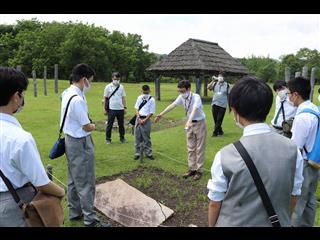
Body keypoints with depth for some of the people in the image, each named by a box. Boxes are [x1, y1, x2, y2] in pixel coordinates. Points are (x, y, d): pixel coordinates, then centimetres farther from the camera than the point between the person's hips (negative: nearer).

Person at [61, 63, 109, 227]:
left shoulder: (67, 93, 6)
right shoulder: (77, 99, -25)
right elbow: (87, 127, -20)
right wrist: (93, 126, 1)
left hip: (71, 140, 10)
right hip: (80, 144, -10)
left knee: (74, 180, 19)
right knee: (86, 183, 1)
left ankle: (74, 212, 33)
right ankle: (90, 219, 14)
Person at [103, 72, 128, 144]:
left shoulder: (121, 87, 8)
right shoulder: (108, 87, -1)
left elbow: (123, 98, 11)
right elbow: (105, 98, 1)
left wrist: (125, 107, 5)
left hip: (120, 109, 3)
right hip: (111, 109, -3)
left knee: (121, 124, 11)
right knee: (109, 124, 3)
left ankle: (122, 138, 23)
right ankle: (108, 139, 12)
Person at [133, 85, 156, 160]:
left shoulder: (152, 100, -5)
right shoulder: (139, 98, 8)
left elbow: (151, 112, -6)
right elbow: (136, 109, 8)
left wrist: (144, 120, -13)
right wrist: (138, 118, -6)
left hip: (146, 120, -4)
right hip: (138, 119, 4)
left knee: (146, 138, 2)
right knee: (137, 137, 7)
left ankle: (149, 153, 13)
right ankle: (137, 153, 16)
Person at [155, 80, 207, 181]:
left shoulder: (196, 97, -27)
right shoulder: (182, 97, -8)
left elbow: (195, 109, -43)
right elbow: (172, 105, -3)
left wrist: (189, 121, -59)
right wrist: (161, 114, -3)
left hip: (199, 123, -6)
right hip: (190, 123, 6)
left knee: (199, 148, 2)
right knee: (191, 148, 12)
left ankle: (199, 170, 12)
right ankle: (192, 169, 22)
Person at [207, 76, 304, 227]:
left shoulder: (226, 156, -23)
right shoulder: (292, 149, -13)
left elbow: (215, 203, -12)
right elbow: (294, 196, 0)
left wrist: (212, 225, 7)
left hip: (236, 224, -2)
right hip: (278, 223, 3)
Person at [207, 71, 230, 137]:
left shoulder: (227, 85, 1)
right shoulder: (215, 84, 5)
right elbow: (209, 87, -11)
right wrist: (213, 81, -20)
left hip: (222, 105, -3)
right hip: (215, 104, 3)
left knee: (219, 119, -5)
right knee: (215, 119, 9)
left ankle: (215, 132, 1)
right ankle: (220, 131, 26)